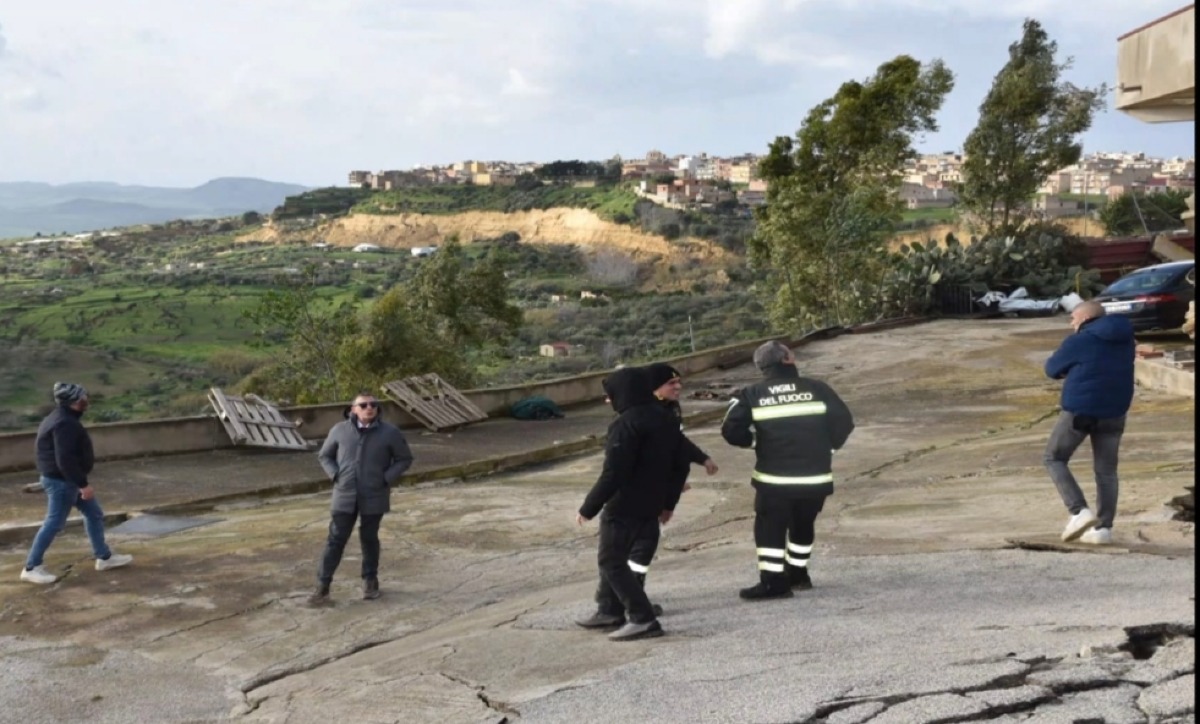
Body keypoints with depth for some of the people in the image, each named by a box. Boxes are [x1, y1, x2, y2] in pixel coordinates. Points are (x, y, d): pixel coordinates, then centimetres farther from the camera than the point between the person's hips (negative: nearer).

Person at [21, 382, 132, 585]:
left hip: (66, 480, 11)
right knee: (54, 523, -2)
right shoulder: (65, 424, -23)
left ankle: (104, 557, 22)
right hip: (62, 481, -11)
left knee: (94, 514, 15)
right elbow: (65, 460, -28)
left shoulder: (62, 419, 11)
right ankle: (31, 567, 8)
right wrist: (83, 484, -25)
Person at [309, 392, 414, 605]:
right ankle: (323, 585, 7)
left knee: (369, 539, 11)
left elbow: (405, 458, 3)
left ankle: (370, 581, 27)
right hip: (344, 495, 1)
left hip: (374, 497, -1)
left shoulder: (390, 433, -5)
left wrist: (387, 478, -9)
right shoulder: (340, 430, -1)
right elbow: (324, 455, 12)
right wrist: (335, 475, -4)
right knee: (336, 539, 1)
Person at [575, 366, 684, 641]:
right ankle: (610, 610, 31)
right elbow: (676, 463, 14)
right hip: (651, 504, 9)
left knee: (611, 561, 1)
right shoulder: (666, 419, 8)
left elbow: (612, 473, -24)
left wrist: (588, 508, -16)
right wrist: (668, 502, 24)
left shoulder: (626, 424, -21)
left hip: (624, 506, -9)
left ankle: (643, 620, -3)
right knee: (612, 555, 23)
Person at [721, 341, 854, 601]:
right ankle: (797, 574, 31)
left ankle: (773, 582, 2)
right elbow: (844, 422, 1)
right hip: (815, 477, 3)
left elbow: (731, 431, -4)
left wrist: (753, 440, 15)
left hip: (773, 478, -2)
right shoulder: (817, 389, 0)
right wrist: (827, 447, 16)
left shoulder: (751, 395, -2)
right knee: (803, 525, 21)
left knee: (770, 528, 7)